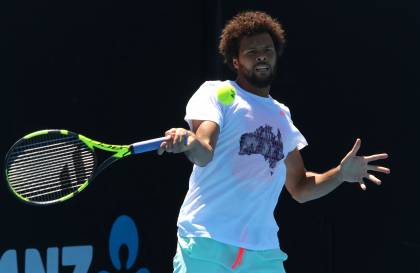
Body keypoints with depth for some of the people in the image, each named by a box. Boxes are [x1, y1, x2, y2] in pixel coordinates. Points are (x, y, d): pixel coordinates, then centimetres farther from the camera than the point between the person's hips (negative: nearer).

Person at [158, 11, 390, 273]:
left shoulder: (282, 114, 20)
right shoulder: (216, 92, 3)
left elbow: (300, 187, 22)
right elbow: (203, 153, -13)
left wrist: (340, 173, 5)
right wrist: (187, 141, -36)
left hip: (263, 250, 5)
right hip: (206, 241, -5)